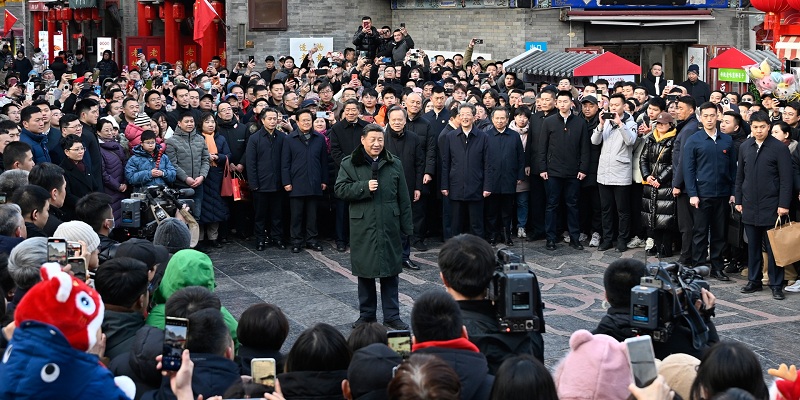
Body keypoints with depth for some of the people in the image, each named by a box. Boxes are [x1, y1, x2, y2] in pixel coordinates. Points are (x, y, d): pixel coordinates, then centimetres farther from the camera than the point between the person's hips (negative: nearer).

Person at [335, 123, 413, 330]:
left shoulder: (394, 164, 7)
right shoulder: (350, 163, 1)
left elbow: (403, 198, 8)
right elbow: (340, 189, -5)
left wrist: (406, 226, 5)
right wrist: (364, 187, -17)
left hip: (389, 227, 1)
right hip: (363, 227, -1)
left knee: (390, 273, 6)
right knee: (365, 273, 7)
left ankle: (392, 315, 14)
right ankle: (366, 315, 19)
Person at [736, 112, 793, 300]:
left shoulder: (779, 148, -5)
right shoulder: (745, 147, 9)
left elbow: (786, 179, -7)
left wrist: (783, 204, -12)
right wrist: (738, 200, 12)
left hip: (771, 207, -4)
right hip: (750, 207, 4)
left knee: (773, 247, 0)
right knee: (753, 246, 11)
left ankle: (776, 285, 6)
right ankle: (754, 281, 21)